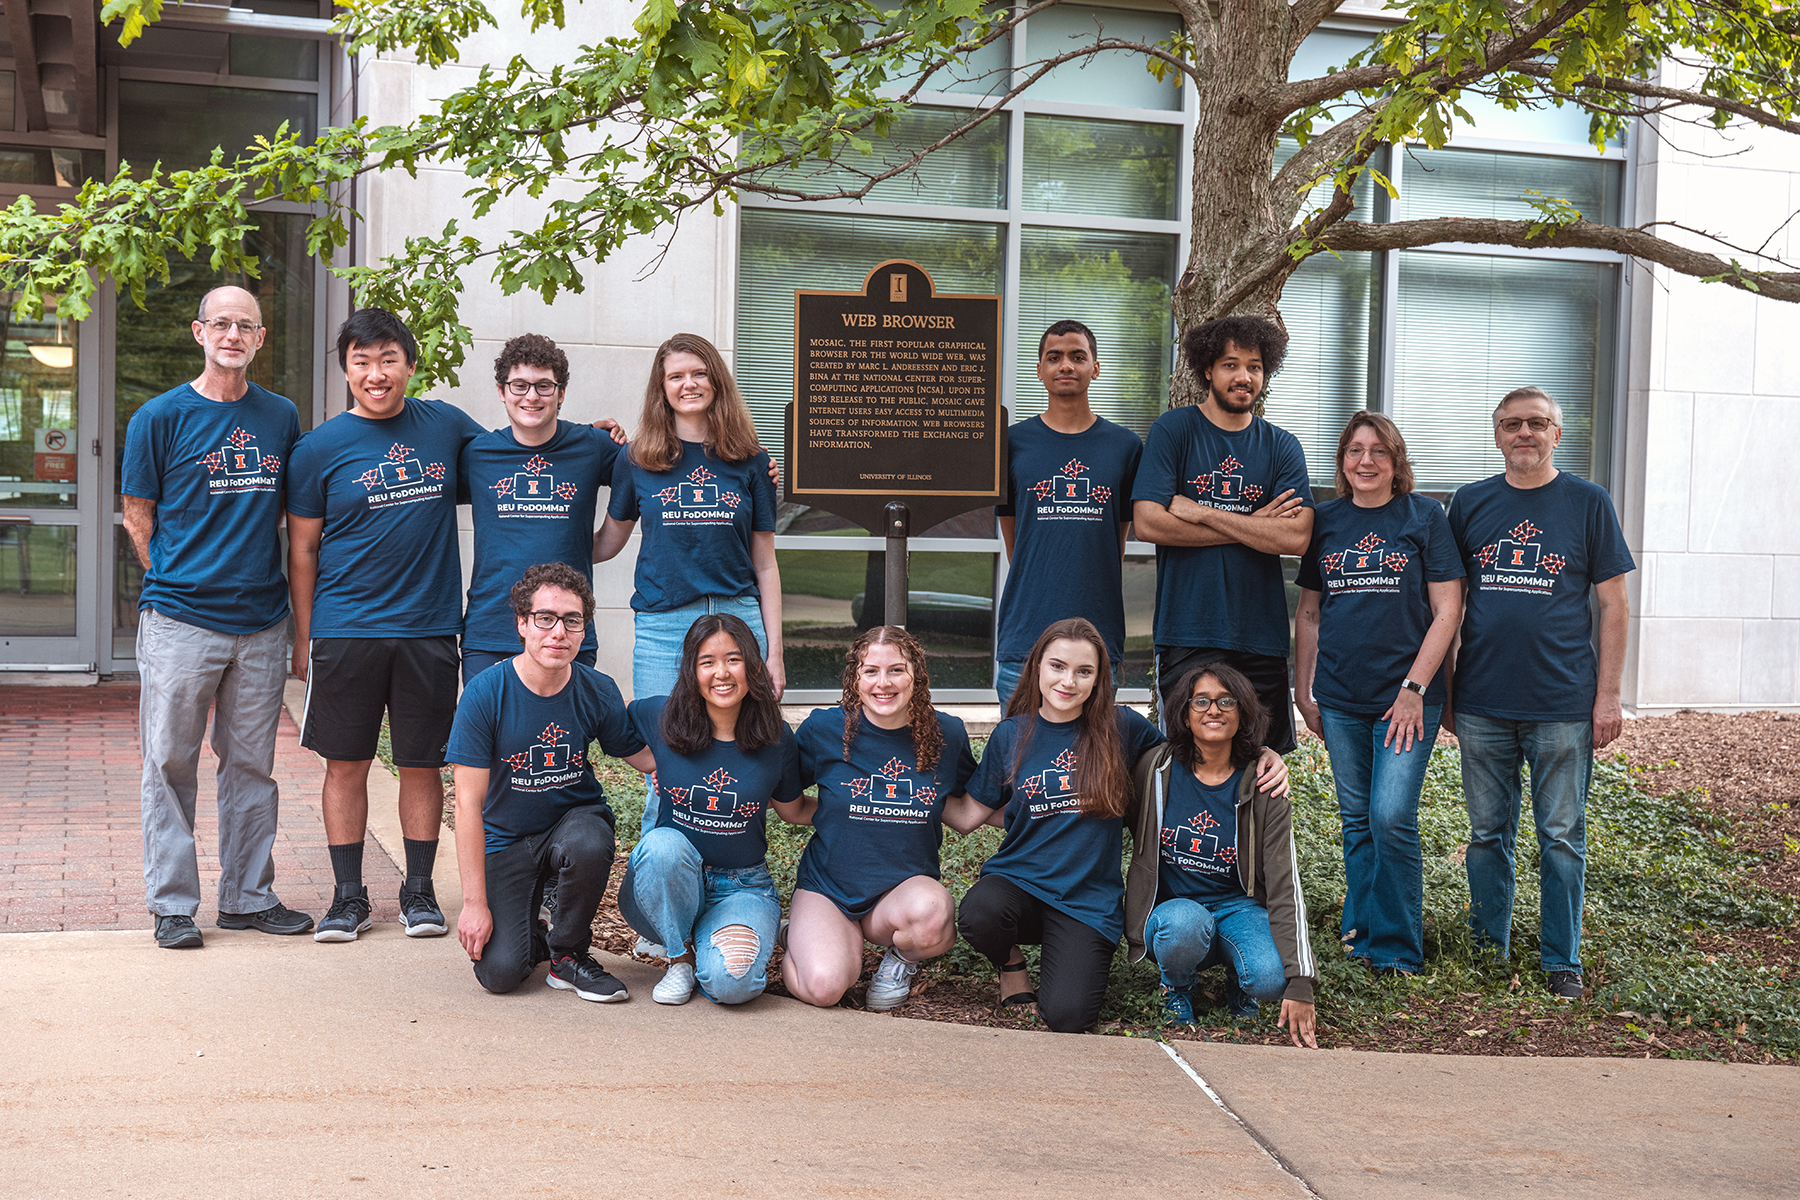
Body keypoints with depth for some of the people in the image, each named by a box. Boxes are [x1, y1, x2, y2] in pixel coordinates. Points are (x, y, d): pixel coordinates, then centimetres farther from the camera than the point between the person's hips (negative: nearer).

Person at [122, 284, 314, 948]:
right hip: (179, 619, -3)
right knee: (171, 762, 2)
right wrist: (173, 583, -1)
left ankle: (247, 896, 20)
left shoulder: (281, 417, 9)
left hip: (262, 622, 3)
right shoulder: (160, 417, -1)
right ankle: (172, 902, 11)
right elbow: (138, 515, 3)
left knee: (252, 764, 10)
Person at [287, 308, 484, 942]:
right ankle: (349, 895, 16)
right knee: (346, 763, 5)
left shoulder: (447, 425, 6)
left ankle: (418, 890, 20)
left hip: (429, 628, 1)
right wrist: (303, 639, 1)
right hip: (345, 629, -1)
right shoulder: (320, 448, 0)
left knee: (422, 764, 7)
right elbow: (302, 549, 4)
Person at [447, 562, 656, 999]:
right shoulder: (485, 694, -18)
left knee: (587, 844, -37)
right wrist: (475, 903, -17)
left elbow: (645, 757, 5)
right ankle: (531, 936, 20)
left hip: (574, 818, 1)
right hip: (505, 840, -1)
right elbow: (468, 802, -16)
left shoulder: (599, 693, -10)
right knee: (500, 972, -19)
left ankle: (569, 952, -8)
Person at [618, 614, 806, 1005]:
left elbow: (794, 811, 12)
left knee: (732, 980, -31)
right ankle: (681, 956, -8)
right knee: (663, 844, -35)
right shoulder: (660, 718, -7)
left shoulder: (777, 740, -5)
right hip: (669, 881, 1)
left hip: (743, 887, -1)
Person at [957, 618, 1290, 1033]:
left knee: (1067, 1015, -22)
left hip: (1087, 900, -1)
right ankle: (1011, 963, 3)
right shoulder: (1011, 735, 2)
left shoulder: (1119, 728, 0)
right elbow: (981, 810, 14)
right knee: (980, 914, -35)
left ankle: (1067, 959, 15)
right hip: (1017, 879, 1)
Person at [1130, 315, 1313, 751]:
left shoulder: (1281, 446, 9)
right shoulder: (1173, 430, 2)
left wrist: (1201, 512, -9)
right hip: (1188, 633, -3)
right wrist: (1253, 527, -6)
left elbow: (1297, 537, -5)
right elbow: (1148, 522, -11)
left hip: (1261, 636, 3)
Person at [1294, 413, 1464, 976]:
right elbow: (1309, 612, 15)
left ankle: (1397, 946, 3)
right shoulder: (1326, 521, 8)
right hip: (1339, 697, 4)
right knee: (1356, 819, 10)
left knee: (1392, 818, -10)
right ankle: (1362, 933, 23)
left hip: (1406, 696, -4)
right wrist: (1302, 689, 10)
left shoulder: (1424, 516, -2)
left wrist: (1414, 688, -10)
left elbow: (1447, 609, -5)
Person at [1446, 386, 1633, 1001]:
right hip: (1481, 703, 2)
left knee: (1561, 836, 4)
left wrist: (1608, 695, -3)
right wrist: (1444, 690, 9)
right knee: (1487, 834, 10)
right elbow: (1449, 603, 13)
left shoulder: (1588, 502, 2)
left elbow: (1613, 605, 2)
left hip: (1564, 703, -2)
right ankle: (1488, 949, 23)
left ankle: (1561, 961, 16)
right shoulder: (1469, 503, 8)